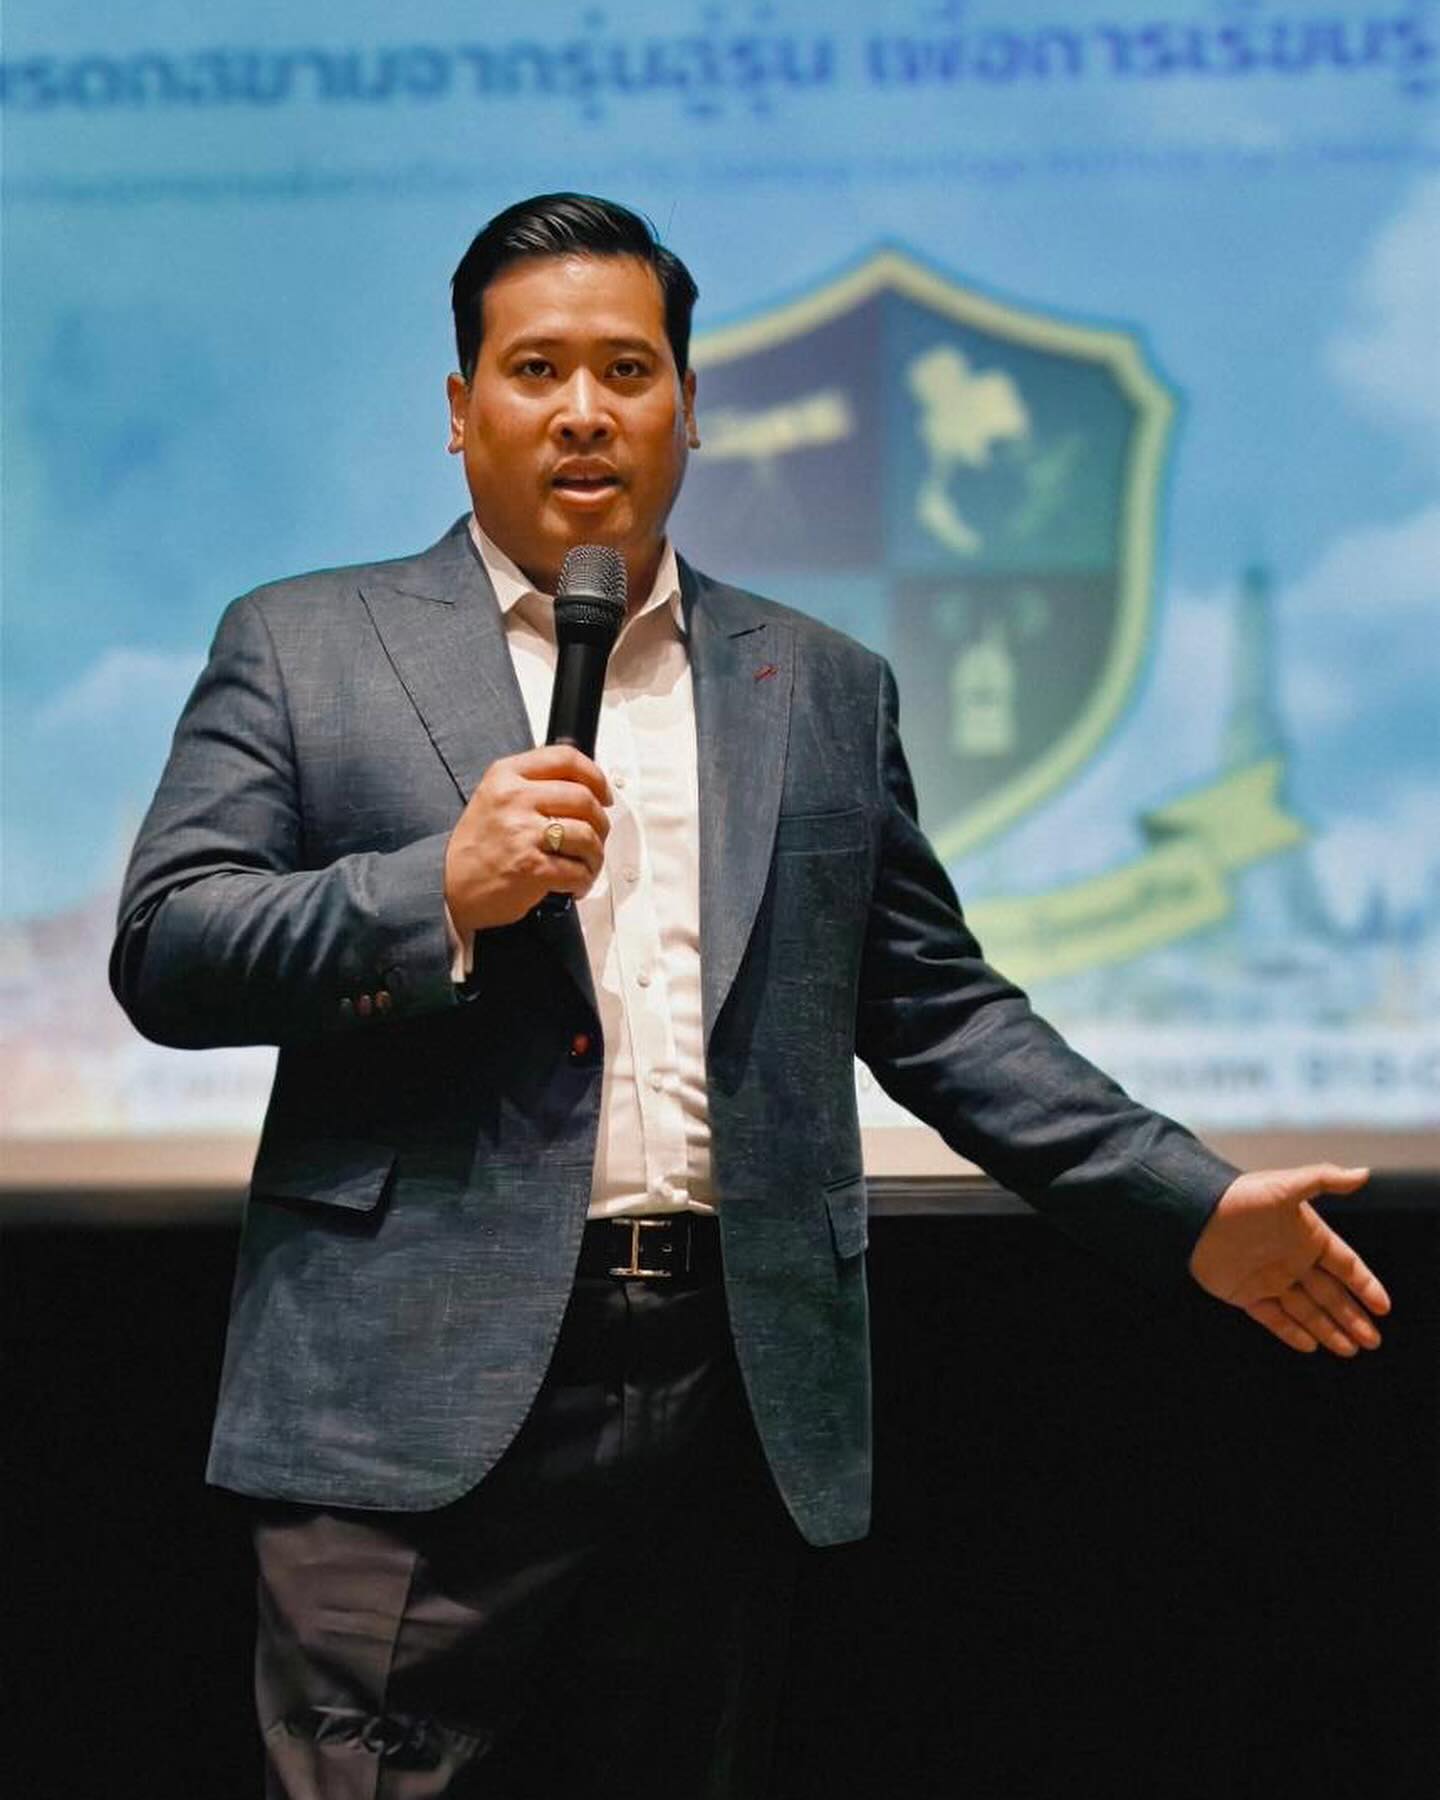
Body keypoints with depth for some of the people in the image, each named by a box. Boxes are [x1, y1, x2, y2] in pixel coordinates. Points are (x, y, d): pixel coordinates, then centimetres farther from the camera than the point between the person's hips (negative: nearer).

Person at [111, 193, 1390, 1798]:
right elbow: (162, 954, 1)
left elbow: (934, 1008, 17)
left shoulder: (824, 690, 18)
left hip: (731, 1412, 3)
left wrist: (1189, 1206, 8)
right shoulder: (302, 648, 9)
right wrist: (444, 891, -14)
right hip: (419, 1397, -3)